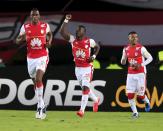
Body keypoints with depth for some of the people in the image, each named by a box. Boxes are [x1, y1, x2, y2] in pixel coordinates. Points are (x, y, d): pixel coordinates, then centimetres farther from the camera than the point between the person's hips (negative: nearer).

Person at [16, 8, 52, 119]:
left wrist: (49, 42, 1)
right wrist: (22, 38, -19)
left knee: (38, 79, -22)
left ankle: (40, 106, -19)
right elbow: (17, 41, 4)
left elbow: (49, 34, 20)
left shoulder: (45, 26, -3)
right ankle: (42, 106, 27)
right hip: (31, 58, 3)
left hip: (42, 57, -3)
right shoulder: (25, 27, -1)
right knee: (35, 82, 12)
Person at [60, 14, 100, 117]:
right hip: (78, 68, 5)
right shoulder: (73, 40, -1)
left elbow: (97, 47, 10)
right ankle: (96, 100, 42)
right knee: (85, 88, 16)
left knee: (85, 87, -14)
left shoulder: (89, 41, -9)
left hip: (87, 68, -5)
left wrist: (94, 56, -5)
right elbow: (62, 32, -11)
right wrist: (66, 20, -16)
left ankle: (82, 110, -14)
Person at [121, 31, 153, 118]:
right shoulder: (126, 49, 6)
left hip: (140, 74, -4)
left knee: (140, 95, -5)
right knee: (130, 94, -6)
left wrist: (141, 65, -17)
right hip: (130, 74, 4)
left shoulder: (141, 48, -8)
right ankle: (135, 112, 7)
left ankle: (147, 102, 30)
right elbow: (123, 61, 15)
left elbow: (150, 58, -5)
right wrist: (123, 61, -9)